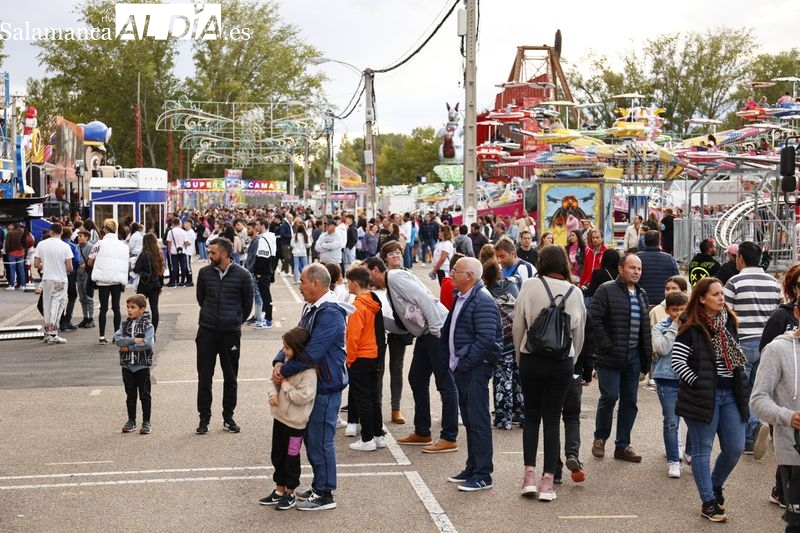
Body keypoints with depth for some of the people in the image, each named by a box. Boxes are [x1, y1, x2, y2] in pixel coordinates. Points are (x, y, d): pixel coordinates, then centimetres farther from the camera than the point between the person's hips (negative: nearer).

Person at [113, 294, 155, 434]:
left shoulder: (147, 326, -6)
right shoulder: (124, 325, 6)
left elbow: (147, 344, -20)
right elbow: (117, 339, -10)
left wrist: (128, 347, -16)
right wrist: (134, 340, -20)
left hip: (142, 365, -4)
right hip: (127, 365, 4)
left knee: (144, 395, 4)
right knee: (130, 395, 12)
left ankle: (146, 422, 11)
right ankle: (131, 421, 22)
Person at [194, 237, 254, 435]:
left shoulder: (242, 275, -8)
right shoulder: (205, 272, -3)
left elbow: (248, 302, 6)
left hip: (231, 333, -1)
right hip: (207, 331, 1)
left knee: (230, 377, 9)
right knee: (204, 377, 4)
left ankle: (228, 417, 21)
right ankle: (204, 418, 15)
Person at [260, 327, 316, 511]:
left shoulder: (308, 372, -22)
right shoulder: (287, 363, 3)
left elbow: (303, 396, -29)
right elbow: (272, 380, 11)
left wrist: (285, 384, -18)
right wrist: (272, 393, -10)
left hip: (295, 422, -8)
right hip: (280, 417, 8)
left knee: (291, 458, 7)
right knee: (277, 456, 17)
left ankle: (290, 494, 22)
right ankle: (279, 491, 32)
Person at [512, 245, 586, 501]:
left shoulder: (530, 286, -6)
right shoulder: (574, 293, 0)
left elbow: (518, 325, -4)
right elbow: (579, 333, 6)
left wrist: (519, 357, 8)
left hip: (531, 359, -1)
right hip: (562, 362, 1)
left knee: (531, 416, 13)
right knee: (552, 419, 7)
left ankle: (530, 475, 9)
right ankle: (548, 481, 8)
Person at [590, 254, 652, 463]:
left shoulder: (641, 294, 15)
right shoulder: (606, 290, -7)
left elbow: (645, 326, 19)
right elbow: (595, 319, -13)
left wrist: (647, 353, 9)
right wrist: (607, 346, -17)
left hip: (634, 356, 7)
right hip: (611, 357, -6)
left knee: (630, 400, 8)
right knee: (609, 396, -4)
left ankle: (622, 445, 16)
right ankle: (599, 439, 15)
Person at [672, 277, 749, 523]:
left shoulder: (730, 323, 9)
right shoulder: (692, 329, -10)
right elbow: (677, 362, -12)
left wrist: (741, 386, 11)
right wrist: (698, 384, -13)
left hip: (730, 394, 6)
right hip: (704, 396, -6)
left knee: (735, 448, 8)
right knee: (702, 449, 3)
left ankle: (715, 486, 32)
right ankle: (708, 502, 12)